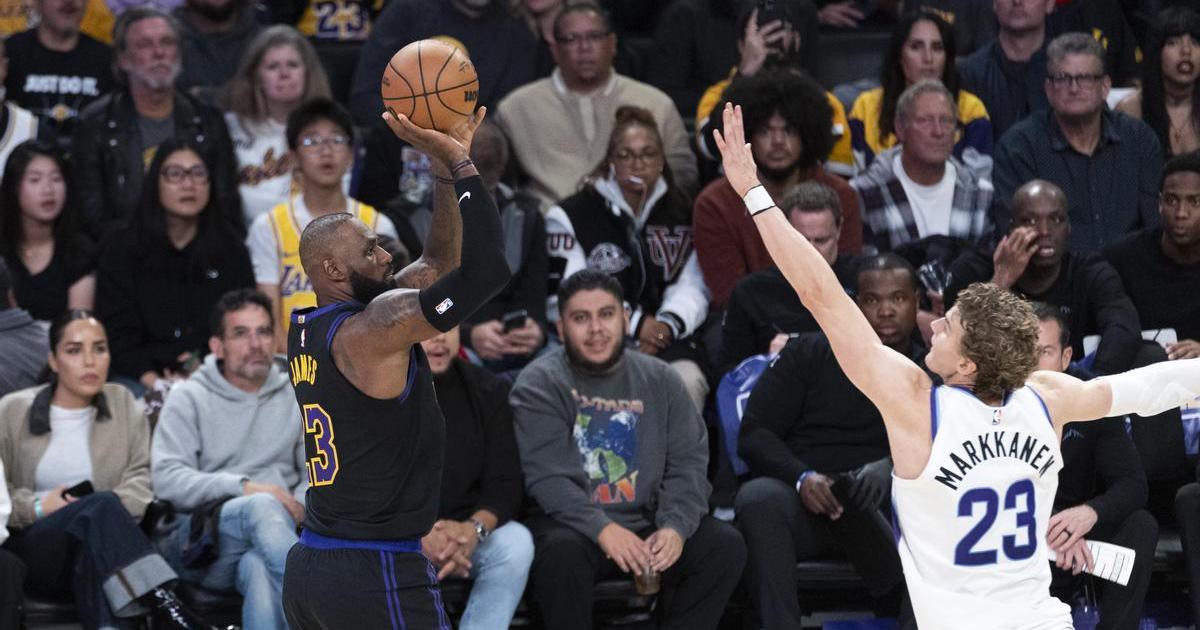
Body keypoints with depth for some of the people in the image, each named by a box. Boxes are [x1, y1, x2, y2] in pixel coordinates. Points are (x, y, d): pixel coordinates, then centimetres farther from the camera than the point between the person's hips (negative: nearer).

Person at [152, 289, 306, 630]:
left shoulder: (295, 397, 19)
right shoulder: (189, 398, 10)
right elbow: (167, 480, -3)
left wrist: (298, 505, -9)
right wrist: (243, 487, -15)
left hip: (277, 531, 2)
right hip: (201, 539, -2)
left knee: (260, 570, -38)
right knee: (263, 508, -36)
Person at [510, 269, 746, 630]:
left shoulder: (659, 380, 10)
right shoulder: (540, 384, -3)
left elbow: (688, 464, 3)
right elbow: (547, 477, -15)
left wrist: (675, 527, -17)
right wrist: (603, 529, -30)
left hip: (646, 526, 4)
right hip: (573, 526, -4)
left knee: (725, 544, -17)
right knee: (562, 551, -36)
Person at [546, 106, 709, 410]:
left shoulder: (681, 213, 16)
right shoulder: (570, 216, 4)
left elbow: (692, 287, 11)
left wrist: (668, 324, -10)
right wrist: (634, 323, -8)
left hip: (664, 338, 3)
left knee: (688, 380, -30)